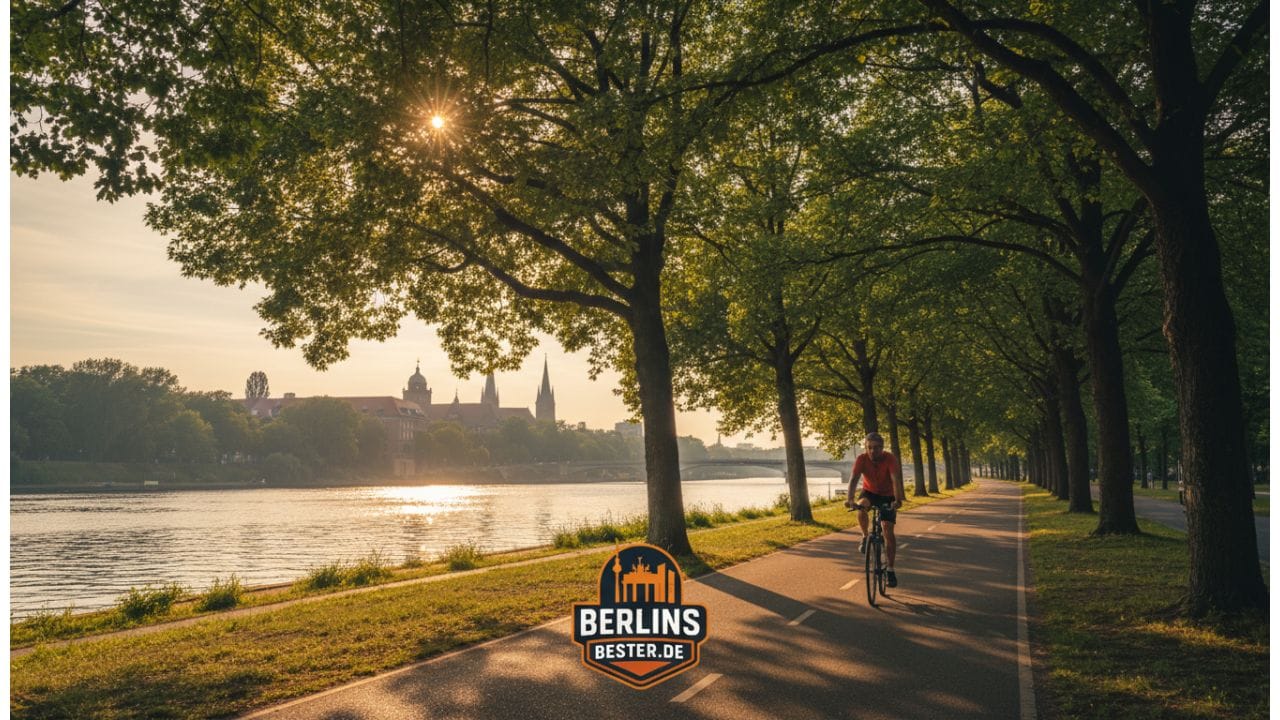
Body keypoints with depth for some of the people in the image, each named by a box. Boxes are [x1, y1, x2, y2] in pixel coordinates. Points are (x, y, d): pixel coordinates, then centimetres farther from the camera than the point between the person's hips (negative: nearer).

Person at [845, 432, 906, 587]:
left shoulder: (890, 459, -27)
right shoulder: (862, 459, -23)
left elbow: (896, 479, -38)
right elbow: (854, 478, -34)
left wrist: (898, 500, -54)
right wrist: (849, 498, -51)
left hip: (887, 495, -1)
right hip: (869, 492, 1)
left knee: (888, 531, -10)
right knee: (861, 507, -34)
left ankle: (891, 570, 2)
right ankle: (865, 537, -8)